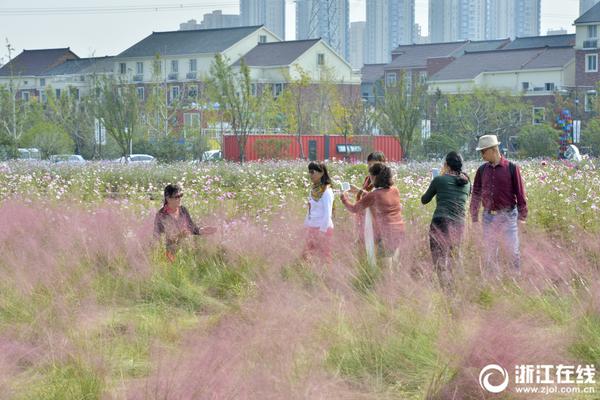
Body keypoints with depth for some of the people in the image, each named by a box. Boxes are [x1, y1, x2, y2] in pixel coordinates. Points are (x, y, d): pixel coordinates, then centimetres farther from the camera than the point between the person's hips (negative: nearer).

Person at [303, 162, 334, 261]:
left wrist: (322, 231, -18)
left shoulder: (326, 191, -15)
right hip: (312, 228, 8)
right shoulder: (314, 189, 7)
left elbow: (327, 213, -17)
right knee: (306, 255, 8)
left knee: (323, 257, -1)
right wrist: (306, 225, 14)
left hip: (323, 228, -8)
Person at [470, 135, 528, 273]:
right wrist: (474, 217, 11)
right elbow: (476, 194, 13)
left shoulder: (511, 168, -4)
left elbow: (520, 193, -2)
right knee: (490, 253, 7)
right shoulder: (482, 170, 7)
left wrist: (522, 215, -4)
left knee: (513, 251, -4)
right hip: (489, 216, 4)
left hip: (507, 216, -4)